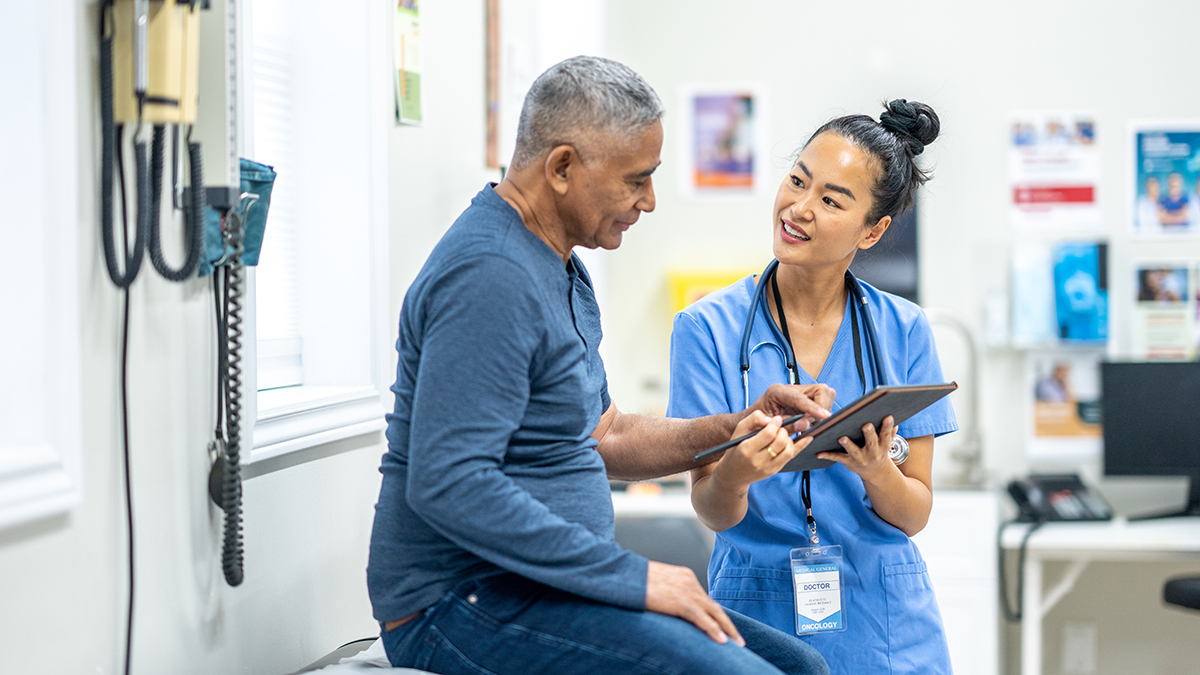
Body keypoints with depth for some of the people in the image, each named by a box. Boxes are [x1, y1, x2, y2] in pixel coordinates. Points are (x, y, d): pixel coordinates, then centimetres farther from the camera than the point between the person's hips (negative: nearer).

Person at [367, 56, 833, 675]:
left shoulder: (558, 270, 16)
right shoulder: (489, 276, -19)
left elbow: (601, 438, 23)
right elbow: (447, 484, -27)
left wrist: (733, 430, 7)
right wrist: (632, 576, -23)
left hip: (533, 587, 10)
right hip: (461, 603, -10)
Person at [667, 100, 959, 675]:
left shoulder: (902, 331, -1)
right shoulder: (708, 327, -6)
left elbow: (914, 514, -1)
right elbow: (713, 513, -7)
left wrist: (875, 471, -21)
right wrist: (733, 478, -29)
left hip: (886, 625, 2)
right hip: (759, 611, -1)